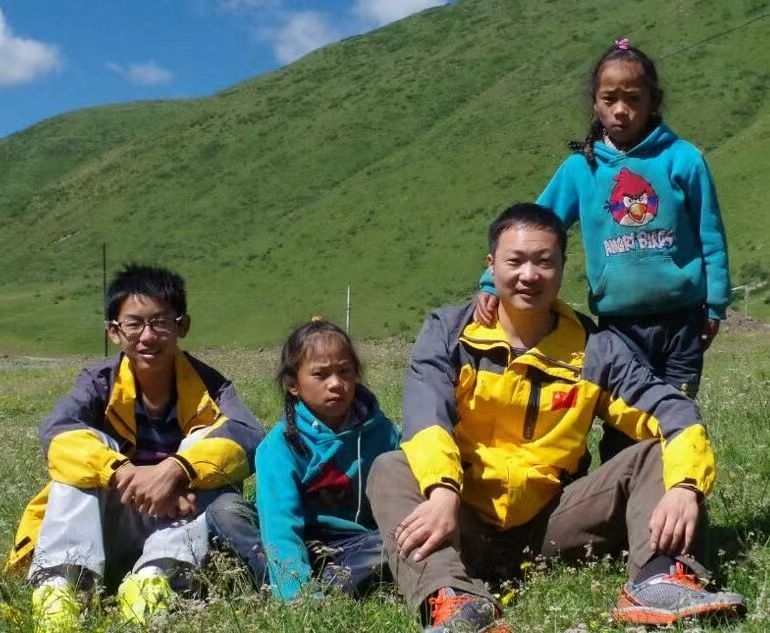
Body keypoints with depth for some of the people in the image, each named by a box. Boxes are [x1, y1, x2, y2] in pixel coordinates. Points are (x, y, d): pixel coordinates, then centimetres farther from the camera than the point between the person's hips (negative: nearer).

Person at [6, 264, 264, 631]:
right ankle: (58, 583, -36)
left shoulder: (206, 384, -11)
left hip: (182, 530, 0)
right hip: (106, 530, 1)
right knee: (86, 451, -24)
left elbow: (249, 438, -30)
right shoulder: (100, 382, -9)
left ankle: (156, 577, -38)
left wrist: (174, 470, -46)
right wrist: (127, 475, -46)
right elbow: (56, 433, -29)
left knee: (206, 449, -25)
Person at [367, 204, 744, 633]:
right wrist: (442, 492, -39)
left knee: (656, 455, -11)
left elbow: (674, 412, -8)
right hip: (467, 522, -1)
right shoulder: (449, 332, -2)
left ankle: (657, 580, -35)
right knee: (391, 471, -27)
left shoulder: (595, 348, 1)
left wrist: (684, 487, -29)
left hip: (551, 522, 2)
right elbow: (426, 417, -19)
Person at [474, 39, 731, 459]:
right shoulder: (580, 168, -2)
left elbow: (710, 237, 2)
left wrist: (715, 305, 3)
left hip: (681, 319, 0)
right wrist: (493, 284, -13)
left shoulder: (682, 159, -4)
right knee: (621, 433, 6)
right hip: (618, 325, 0)